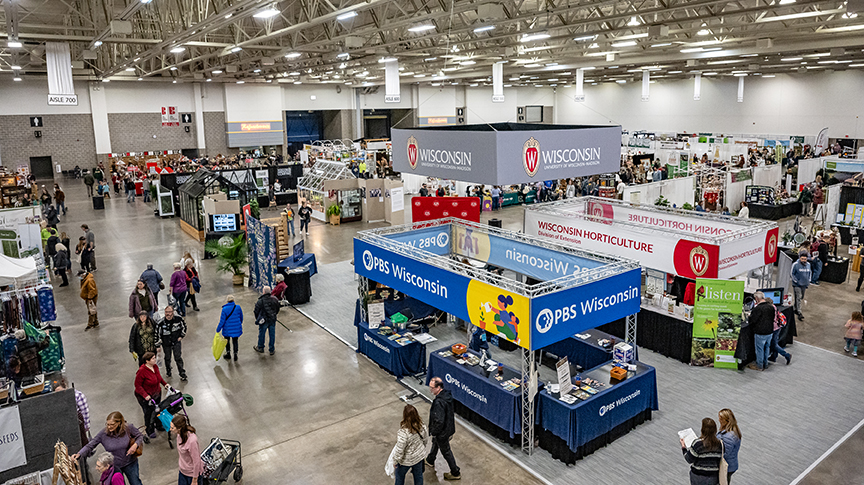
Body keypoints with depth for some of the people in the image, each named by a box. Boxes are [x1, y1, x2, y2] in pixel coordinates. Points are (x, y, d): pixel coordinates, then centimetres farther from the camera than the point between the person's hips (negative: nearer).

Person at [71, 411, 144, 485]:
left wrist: (135, 445, -22)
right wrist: (79, 454, -30)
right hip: (114, 466, 0)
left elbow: (140, 436, -5)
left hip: (130, 463, 0)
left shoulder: (128, 428, -20)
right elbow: (90, 446, -14)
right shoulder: (103, 433, -20)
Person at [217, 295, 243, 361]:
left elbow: (222, 320, -14)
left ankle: (228, 353, 35)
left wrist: (218, 329, -2)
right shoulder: (238, 307, -10)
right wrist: (240, 324, 22)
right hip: (236, 328, 2)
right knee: (235, 341, 18)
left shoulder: (224, 309, -19)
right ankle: (235, 354, 21)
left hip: (227, 329, -2)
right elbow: (241, 318, 3)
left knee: (227, 341, 22)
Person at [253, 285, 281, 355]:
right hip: (272, 321, 3)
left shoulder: (260, 301, -18)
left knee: (261, 334, 16)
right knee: (272, 335, 12)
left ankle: (260, 348, 34)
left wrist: (257, 319, 9)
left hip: (263, 321, -3)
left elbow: (256, 311, -9)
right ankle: (272, 350, 22)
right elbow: (277, 310, 8)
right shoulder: (274, 300, -4)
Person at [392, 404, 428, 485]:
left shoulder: (403, 432, -38)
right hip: (419, 456, 5)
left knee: (400, 476, 26)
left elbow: (399, 450, -28)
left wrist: (396, 460, -9)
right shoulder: (421, 426, -20)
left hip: (406, 460, -4)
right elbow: (426, 439, -1)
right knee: (418, 475, 28)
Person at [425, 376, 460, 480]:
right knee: (435, 443, 31)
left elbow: (439, 422, -34)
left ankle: (455, 473, 31)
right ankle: (430, 461, 56)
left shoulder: (439, 402, -37)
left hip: (442, 432, -9)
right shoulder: (447, 394, -8)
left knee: (446, 452, 13)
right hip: (449, 427, 9)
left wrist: (433, 432, -15)